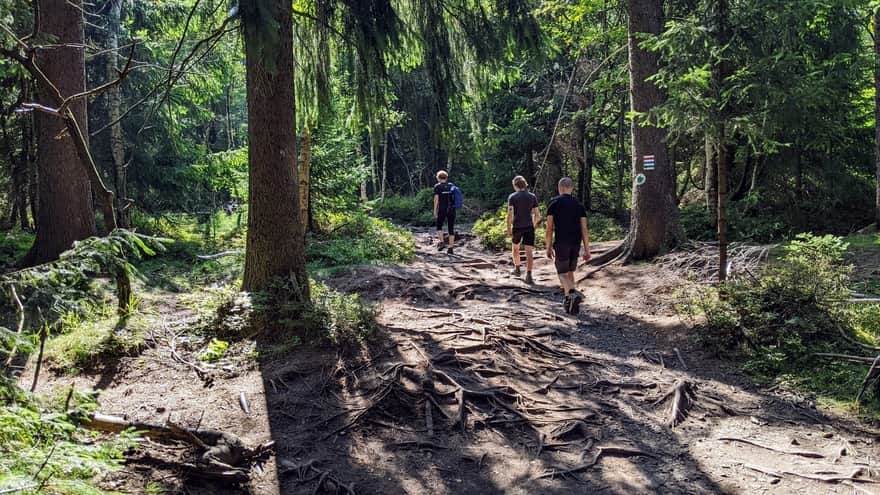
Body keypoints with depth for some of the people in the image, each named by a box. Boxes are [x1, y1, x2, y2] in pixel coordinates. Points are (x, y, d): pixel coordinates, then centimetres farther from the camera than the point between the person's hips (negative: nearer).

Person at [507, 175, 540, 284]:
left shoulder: (512, 197, -4)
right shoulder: (532, 197, 3)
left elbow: (510, 215, -13)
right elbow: (537, 216, 5)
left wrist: (509, 229, -8)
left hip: (517, 227, -1)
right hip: (529, 227, 1)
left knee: (515, 248, 23)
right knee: (529, 251, -4)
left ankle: (517, 269, 38)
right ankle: (529, 275, -15)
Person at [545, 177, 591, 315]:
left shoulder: (554, 203, 0)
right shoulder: (579, 205, 9)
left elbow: (550, 228, -3)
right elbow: (584, 229, 4)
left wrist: (549, 247, 3)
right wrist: (587, 250, 6)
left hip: (561, 243, -4)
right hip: (576, 243, 4)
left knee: (562, 273, -1)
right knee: (570, 271, 18)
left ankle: (573, 293, -28)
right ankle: (568, 300, 23)